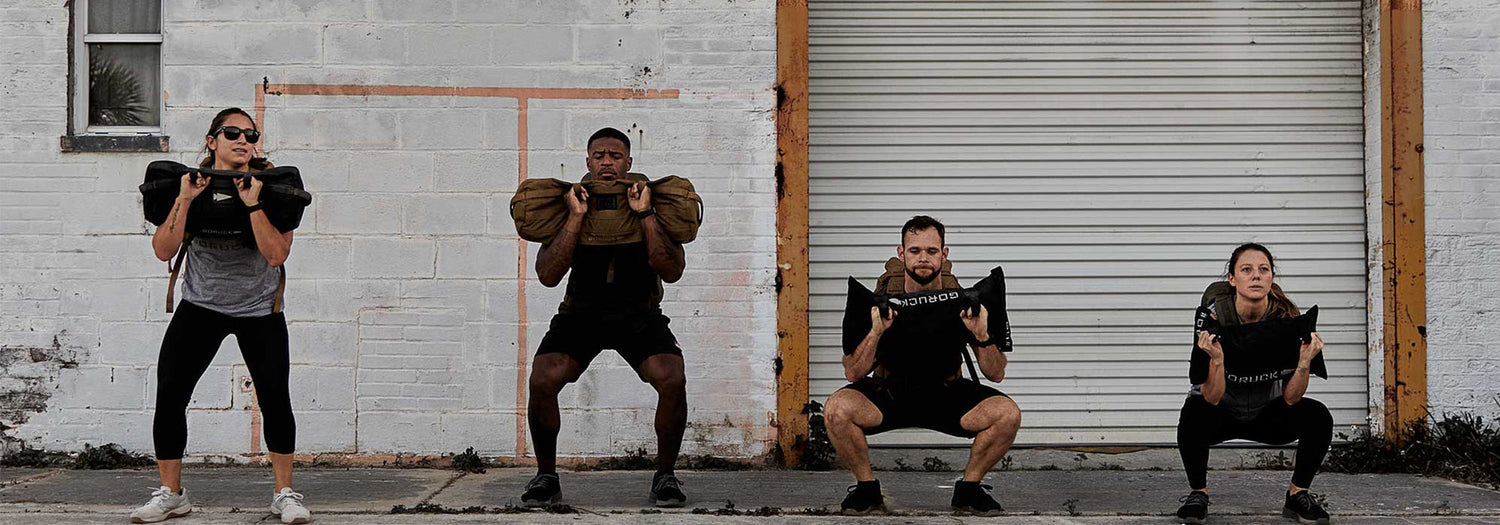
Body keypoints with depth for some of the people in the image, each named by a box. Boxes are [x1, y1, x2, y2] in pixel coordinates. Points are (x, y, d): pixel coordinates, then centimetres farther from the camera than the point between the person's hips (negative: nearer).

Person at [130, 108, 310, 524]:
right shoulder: (191, 184, -4)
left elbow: (276, 255, -19)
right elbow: (164, 250, -11)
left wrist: (253, 204, -26)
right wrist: (184, 201, -20)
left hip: (259, 309, -1)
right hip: (201, 306, 2)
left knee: (274, 398, -9)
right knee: (169, 396, -6)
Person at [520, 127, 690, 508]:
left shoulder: (652, 207, -11)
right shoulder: (568, 206, -10)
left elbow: (672, 272, -22)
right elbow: (548, 276, -21)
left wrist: (645, 215, -29)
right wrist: (576, 217, -28)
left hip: (640, 315, 0)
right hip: (581, 313, 0)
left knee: (672, 380, -26)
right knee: (542, 382, -24)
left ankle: (665, 476, -5)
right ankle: (546, 477, -2)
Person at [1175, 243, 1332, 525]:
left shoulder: (1286, 317, -19)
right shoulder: (1214, 317, -24)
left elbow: (1291, 398, -19)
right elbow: (1211, 398, -27)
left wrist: (1305, 362, -36)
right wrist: (1217, 358, -44)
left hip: (1266, 413, 2)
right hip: (1222, 412, -2)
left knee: (1318, 417, -24)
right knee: (1194, 414, -35)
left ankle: (1297, 495, -1)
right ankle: (1198, 494, -9)